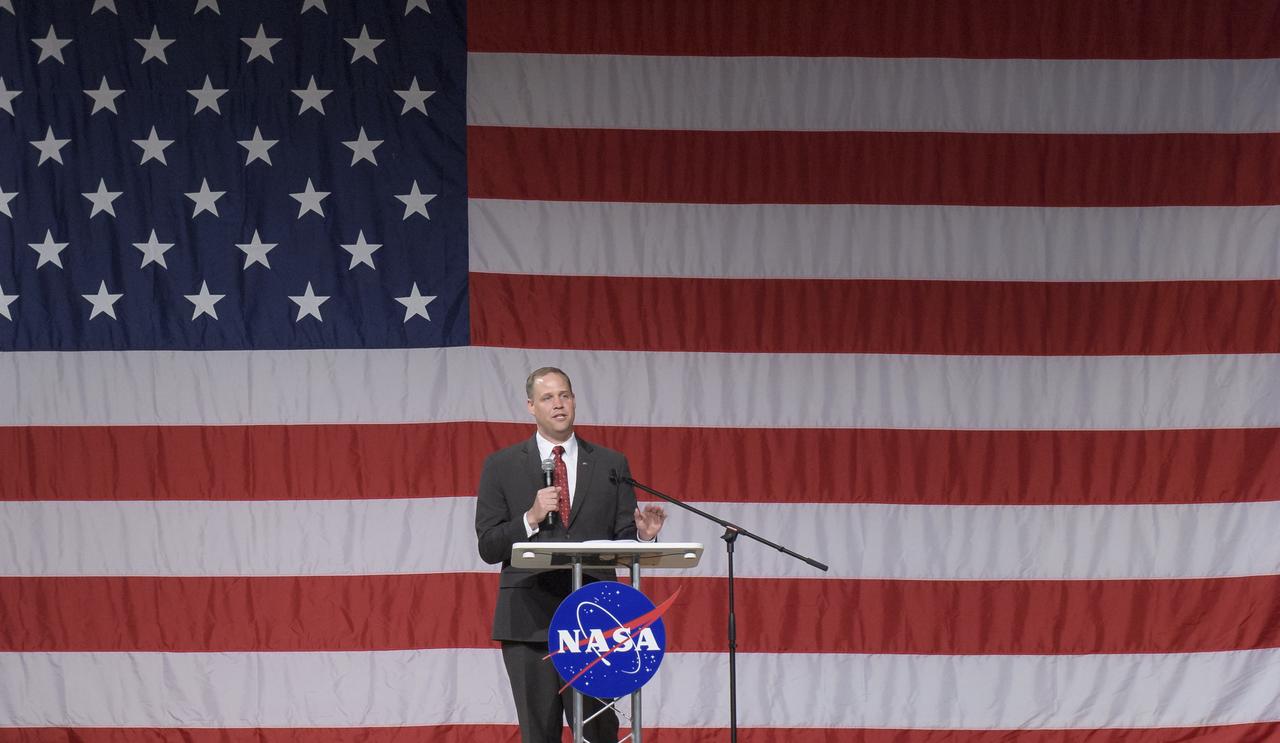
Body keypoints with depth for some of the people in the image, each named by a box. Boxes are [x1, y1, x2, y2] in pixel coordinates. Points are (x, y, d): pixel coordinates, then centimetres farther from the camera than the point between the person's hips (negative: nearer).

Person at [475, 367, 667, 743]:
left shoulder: (611, 465, 11)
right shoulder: (502, 467, 7)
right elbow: (488, 547, 2)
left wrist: (643, 536, -14)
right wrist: (531, 518, -13)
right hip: (530, 620, 0)